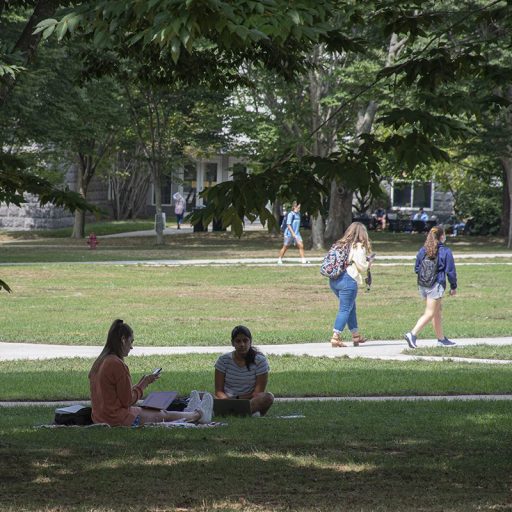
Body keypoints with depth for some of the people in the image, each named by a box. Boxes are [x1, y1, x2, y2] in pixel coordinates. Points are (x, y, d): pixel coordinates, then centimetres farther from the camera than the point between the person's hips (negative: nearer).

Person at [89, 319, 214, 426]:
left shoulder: (99, 362, 8)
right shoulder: (117, 364, -22)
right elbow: (128, 400, -17)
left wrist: (142, 382, 10)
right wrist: (143, 384, -3)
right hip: (119, 419, -8)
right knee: (164, 414, 14)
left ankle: (188, 412, 46)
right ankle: (198, 414, 35)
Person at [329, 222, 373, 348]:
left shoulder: (341, 245, 14)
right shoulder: (358, 247, -6)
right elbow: (362, 267, -8)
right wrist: (369, 263, 14)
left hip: (333, 280, 8)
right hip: (348, 280, -8)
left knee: (351, 307, 20)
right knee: (345, 309, -1)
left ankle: (356, 336, 27)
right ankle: (335, 337, -8)